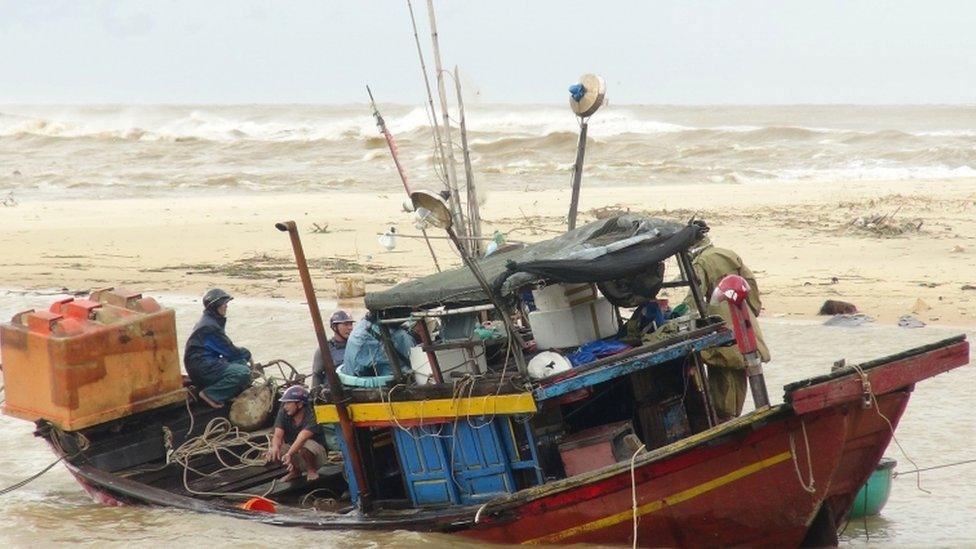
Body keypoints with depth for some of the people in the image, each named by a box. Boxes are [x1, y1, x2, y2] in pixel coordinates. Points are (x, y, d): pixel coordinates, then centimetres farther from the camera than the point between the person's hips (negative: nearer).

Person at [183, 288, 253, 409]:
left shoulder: (211, 321, 17)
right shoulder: (209, 327, -17)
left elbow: (226, 348, 21)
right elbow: (229, 351, -13)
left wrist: (242, 353, 6)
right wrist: (246, 353, 5)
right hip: (201, 367, -10)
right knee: (243, 373, -24)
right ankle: (210, 394, -17)